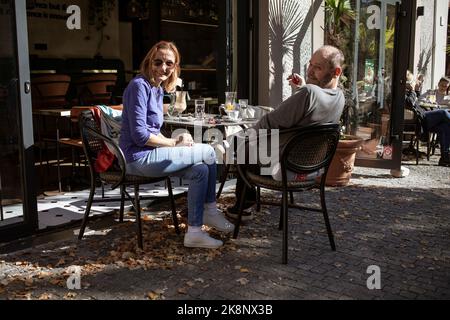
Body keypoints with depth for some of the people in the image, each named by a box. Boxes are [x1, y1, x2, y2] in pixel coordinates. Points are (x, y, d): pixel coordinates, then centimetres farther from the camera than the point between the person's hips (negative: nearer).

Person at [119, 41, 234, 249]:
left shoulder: (158, 88, 14)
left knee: (200, 170, -2)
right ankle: (210, 211, 8)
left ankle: (194, 232, 5)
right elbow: (139, 135, -20)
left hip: (149, 154, 9)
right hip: (139, 158, -9)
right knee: (208, 152, -7)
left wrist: (173, 142, -1)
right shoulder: (140, 86, -14)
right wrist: (174, 143, -12)